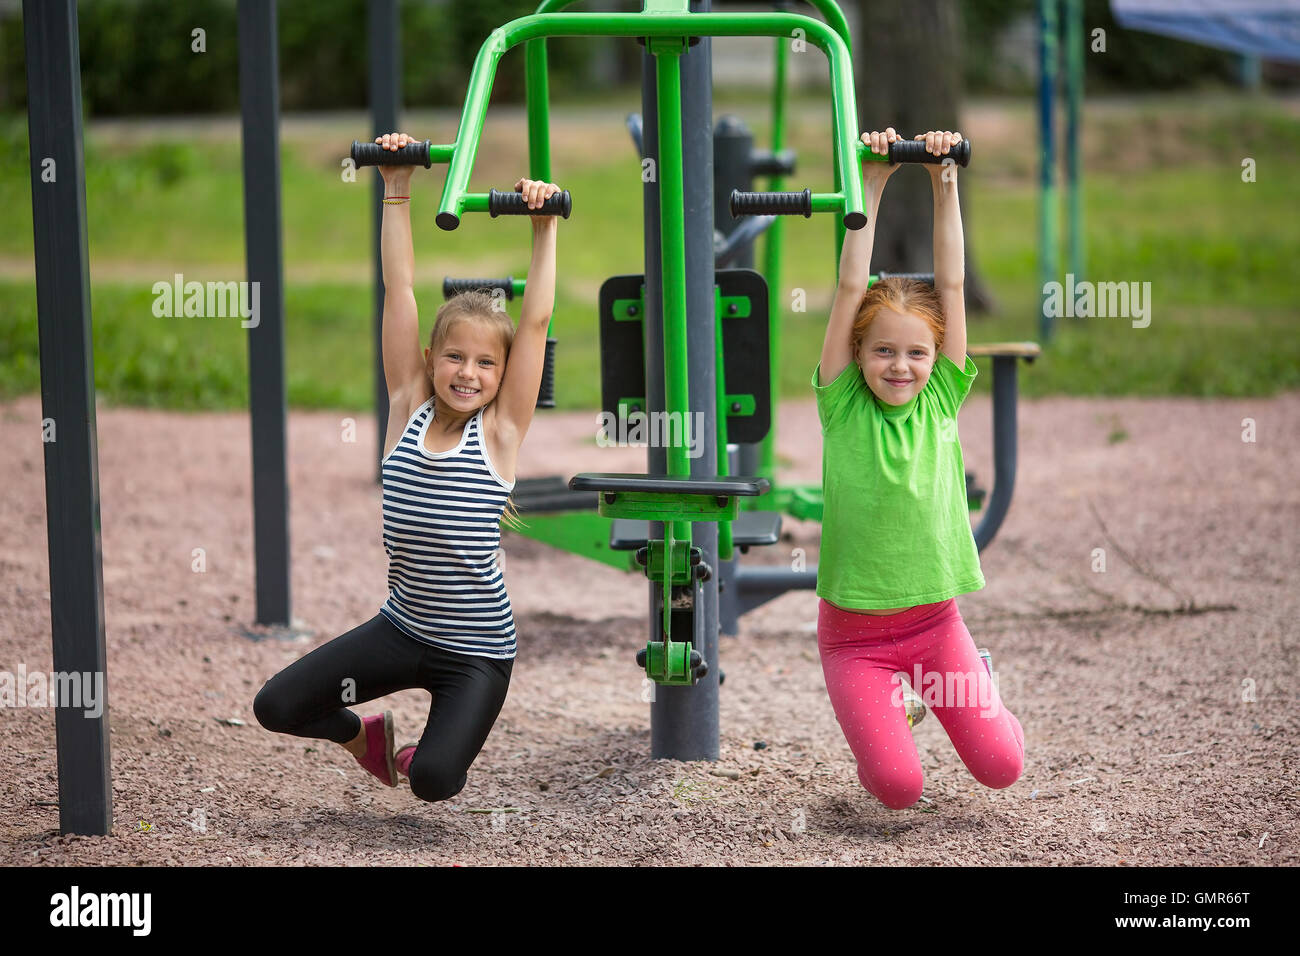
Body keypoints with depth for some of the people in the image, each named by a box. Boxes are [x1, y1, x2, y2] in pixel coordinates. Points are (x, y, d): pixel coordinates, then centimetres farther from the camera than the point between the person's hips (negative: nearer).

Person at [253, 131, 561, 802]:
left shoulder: (499, 433, -7)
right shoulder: (409, 414, -1)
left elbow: (535, 321, -13)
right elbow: (400, 292, -3)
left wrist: (544, 227, -15)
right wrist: (397, 190, -5)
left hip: (476, 652, -3)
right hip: (403, 629, 4)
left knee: (433, 780, -22)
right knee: (277, 707, -6)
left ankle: (429, 754, 16)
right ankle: (363, 737, 25)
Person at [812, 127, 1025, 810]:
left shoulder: (941, 399, -1)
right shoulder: (843, 407, -6)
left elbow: (951, 285, -5)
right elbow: (851, 288, -12)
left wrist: (945, 186, -12)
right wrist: (871, 186, -14)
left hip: (935, 620, 2)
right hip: (854, 629, -2)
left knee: (1000, 766, -9)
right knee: (899, 788, -15)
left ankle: (947, 697, 24)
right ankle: (881, 724, 21)